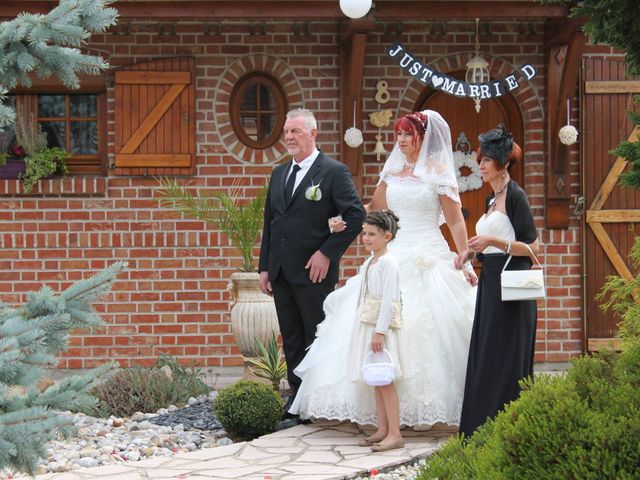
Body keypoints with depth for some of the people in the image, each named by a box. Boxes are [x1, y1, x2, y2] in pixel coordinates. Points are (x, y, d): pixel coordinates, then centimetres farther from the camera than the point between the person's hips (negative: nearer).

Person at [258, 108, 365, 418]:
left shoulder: (334, 171, -6)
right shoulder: (278, 174, 15)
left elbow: (356, 214, -11)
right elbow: (269, 223, 17)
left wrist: (327, 253, -15)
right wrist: (264, 267, 12)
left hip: (313, 272, -7)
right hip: (281, 273, 7)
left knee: (317, 339, 0)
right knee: (291, 340, 12)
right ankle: (297, 396, 20)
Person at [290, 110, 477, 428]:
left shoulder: (439, 172, -1)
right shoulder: (392, 173, 14)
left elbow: (456, 222, -3)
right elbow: (373, 209, 27)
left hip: (428, 259, -5)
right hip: (394, 258, 5)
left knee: (425, 330, -8)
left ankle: (425, 407, 0)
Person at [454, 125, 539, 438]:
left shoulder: (515, 197, -10)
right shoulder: (493, 199, 16)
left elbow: (532, 247, -13)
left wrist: (493, 242, -22)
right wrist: (472, 251, 8)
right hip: (490, 284, 9)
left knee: (504, 360, -6)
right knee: (486, 359, 9)